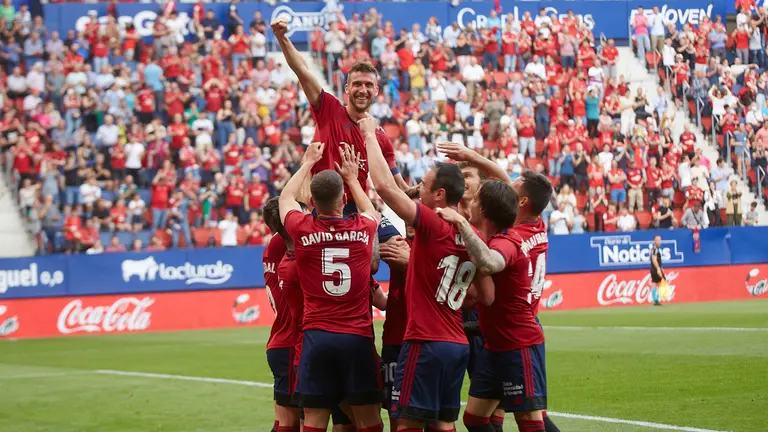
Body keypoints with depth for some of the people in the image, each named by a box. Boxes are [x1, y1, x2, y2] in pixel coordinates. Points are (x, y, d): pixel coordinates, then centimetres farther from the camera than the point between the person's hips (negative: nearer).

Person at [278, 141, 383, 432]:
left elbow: (286, 199, 20)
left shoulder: (303, 230, -4)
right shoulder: (363, 229, -2)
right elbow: (372, 211, 26)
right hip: (358, 338, 0)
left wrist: (308, 163, 33)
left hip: (317, 336, 0)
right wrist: (352, 177, 38)